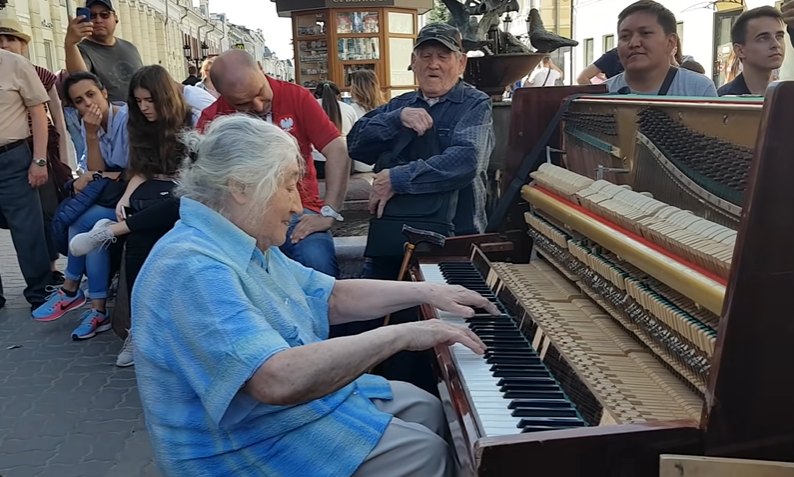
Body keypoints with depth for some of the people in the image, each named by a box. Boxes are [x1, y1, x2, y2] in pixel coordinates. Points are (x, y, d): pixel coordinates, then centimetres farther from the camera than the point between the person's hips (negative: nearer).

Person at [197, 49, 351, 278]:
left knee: (317, 261, -29)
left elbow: (337, 151, -7)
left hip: (297, 211, 0)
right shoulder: (213, 118, -1)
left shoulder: (296, 96, -3)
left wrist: (329, 213, -14)